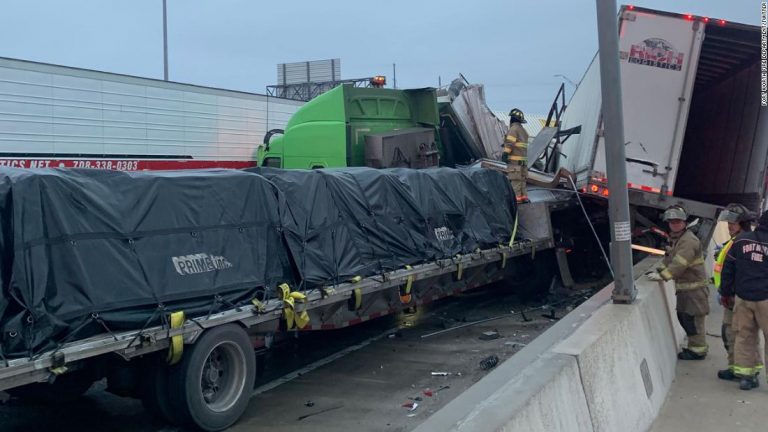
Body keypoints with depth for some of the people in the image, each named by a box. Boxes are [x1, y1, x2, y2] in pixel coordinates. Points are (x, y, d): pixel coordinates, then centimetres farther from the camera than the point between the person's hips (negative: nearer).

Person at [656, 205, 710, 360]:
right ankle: (695, 345, 29)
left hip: (695, 286, -10)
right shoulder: (674, 239, 13)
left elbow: (679, 263, -29)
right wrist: (659, 270, 4)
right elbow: (669, 258, 19)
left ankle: (698, 350, 6)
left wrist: (663, 276, -31)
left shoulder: (689, 240, -20)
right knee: (682, 316, 16)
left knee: (693, 318, -5)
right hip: (683, 286, 10)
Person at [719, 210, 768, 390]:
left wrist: (725, 292, 16)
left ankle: (745, 374, 11)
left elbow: (728, 269, 7)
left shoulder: (740, 240, 2)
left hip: (743, 297, 3)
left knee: (744, 335, 10)